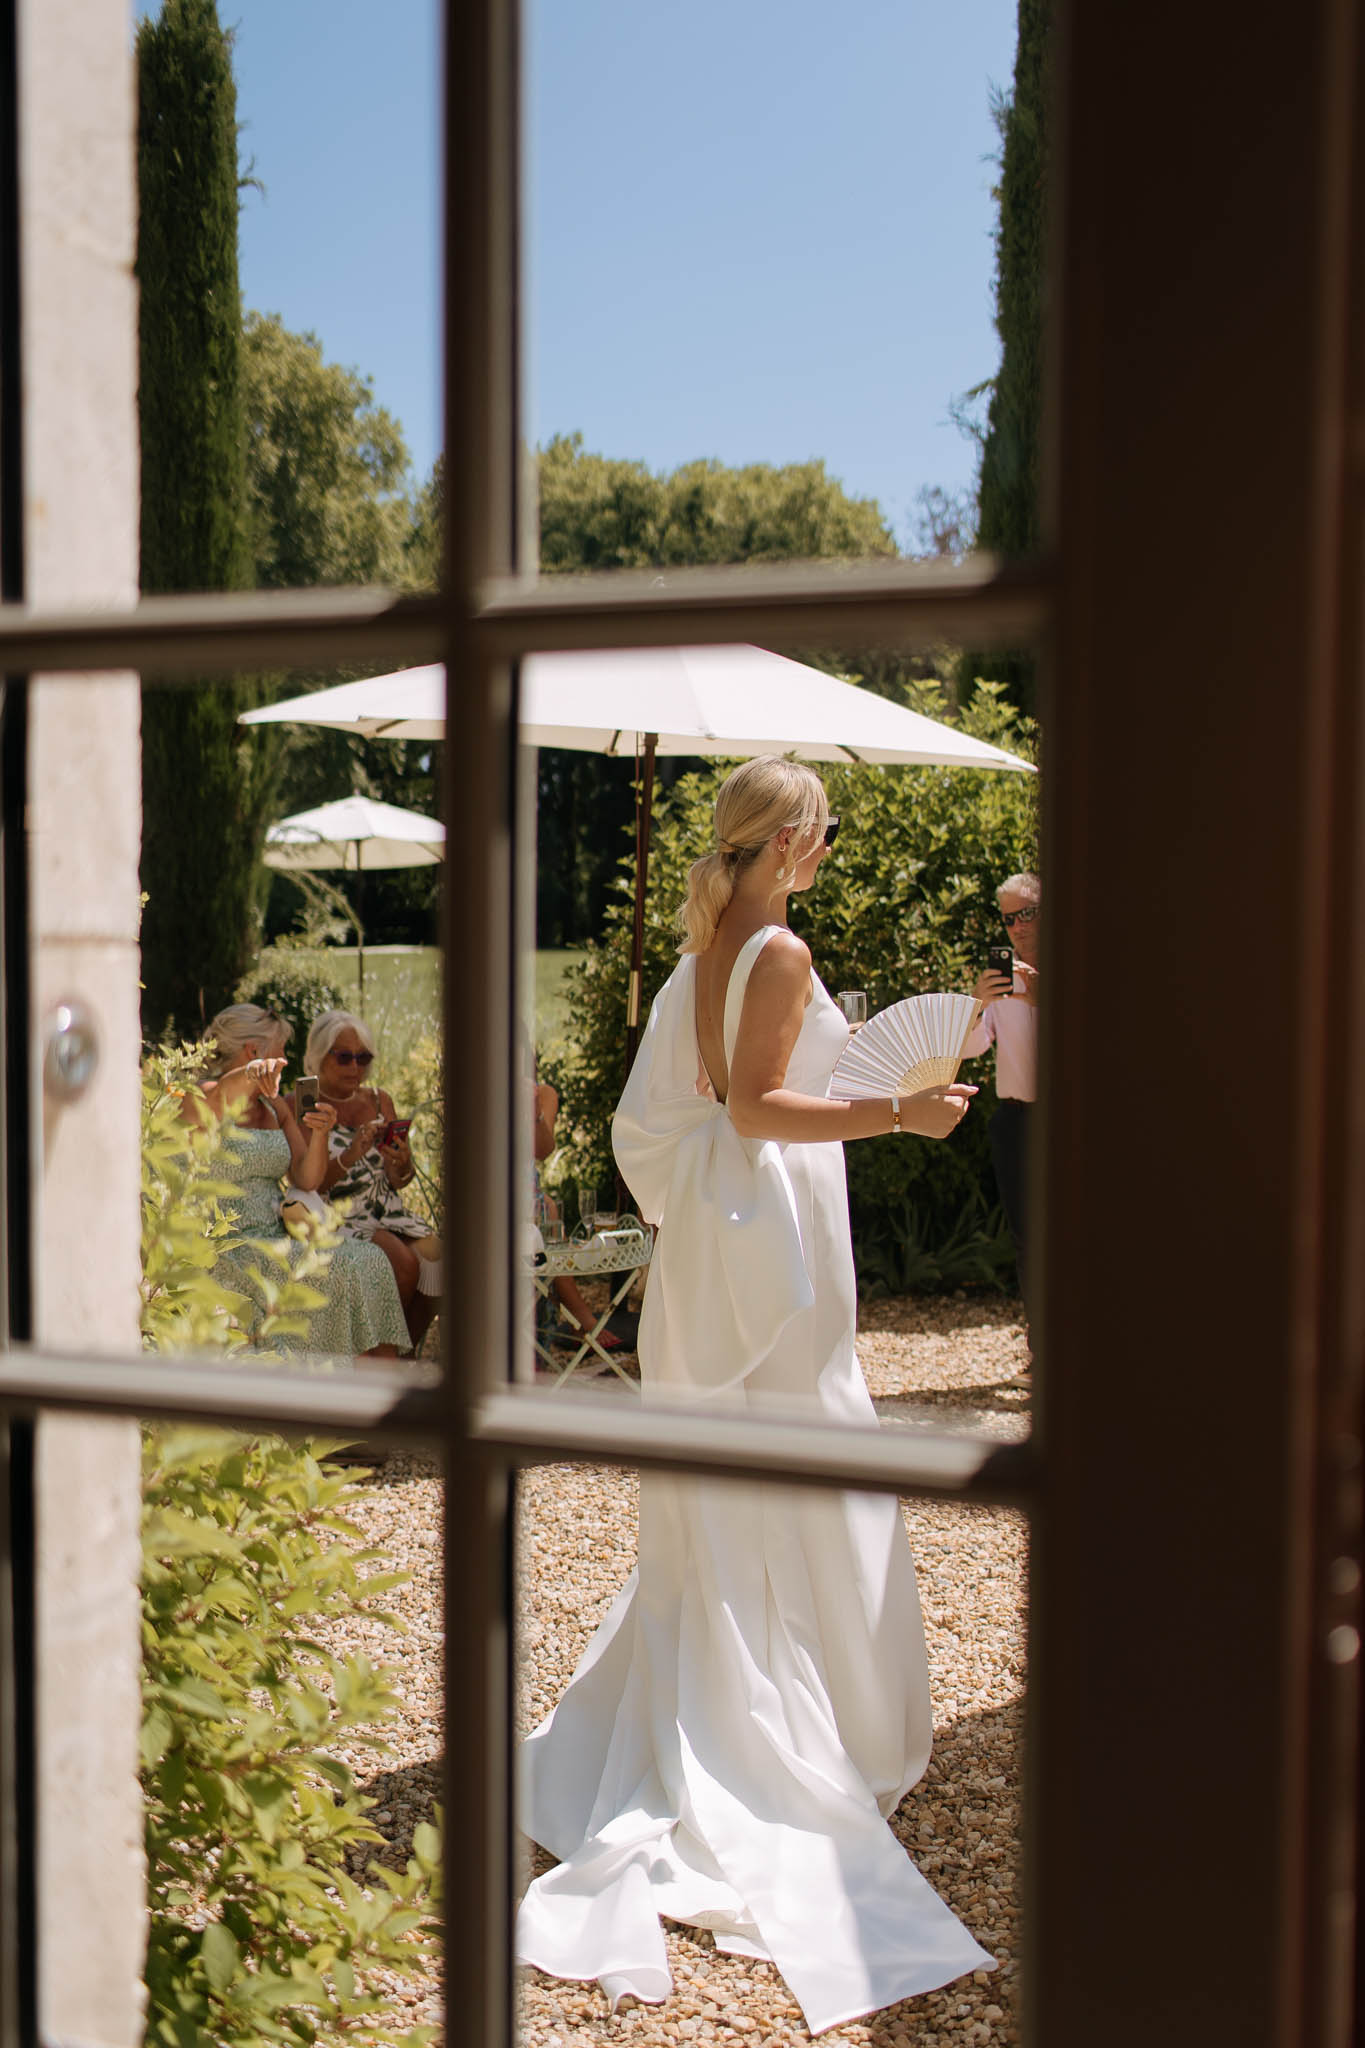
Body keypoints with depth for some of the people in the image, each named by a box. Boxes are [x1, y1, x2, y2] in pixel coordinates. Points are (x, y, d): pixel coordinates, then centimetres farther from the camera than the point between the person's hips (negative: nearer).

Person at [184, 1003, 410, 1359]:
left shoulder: (276, 1107, 16)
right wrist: (249, 1075, -55)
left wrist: (319, 1133, -9)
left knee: (372, 1261, -15)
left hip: (275, 1237, 7)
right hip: (229, 1247, -7)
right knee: (337, 1270, -25)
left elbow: (306, 1179, 10)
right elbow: (215, 1099, -33)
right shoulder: (205, 1101, -6)